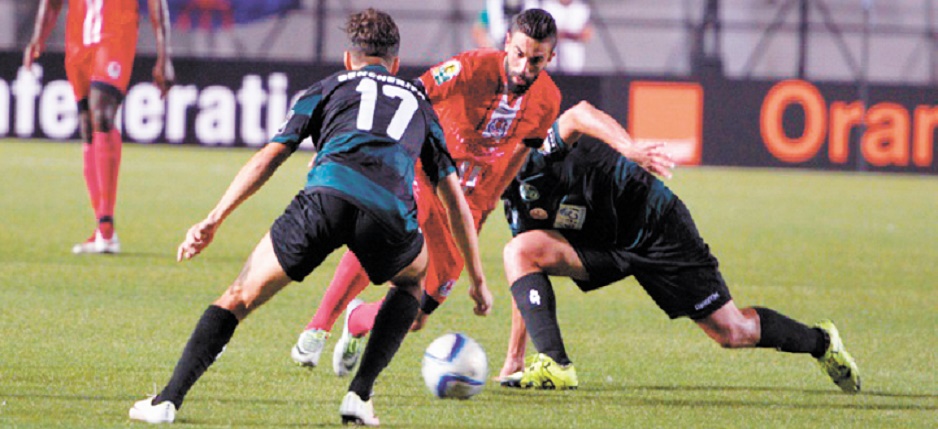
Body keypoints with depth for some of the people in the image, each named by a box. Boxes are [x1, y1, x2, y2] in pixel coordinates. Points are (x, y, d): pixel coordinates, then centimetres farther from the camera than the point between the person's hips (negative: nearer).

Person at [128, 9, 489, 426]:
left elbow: (267, 159, 20)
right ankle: (360, 395, 21)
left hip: (327, 192, -1)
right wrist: (478, 280, 41)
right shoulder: (419, 103, 36)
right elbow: (455, 200, 35)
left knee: (241, 295, 11)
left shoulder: (328, 88, 31)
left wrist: (213, 220, 16)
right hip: (389, 211, 1)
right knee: (415, 275, 34)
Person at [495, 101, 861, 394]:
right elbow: (526, 286, 13)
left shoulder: (539, 152, -20)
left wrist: (629, 149, -58)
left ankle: (820, 341, 21)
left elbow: (579, 114, -42)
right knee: (519, 252, -16)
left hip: (658, 227, -7)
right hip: (607, 247, 7)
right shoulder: (516, 203, 6)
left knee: (733, 332, -8)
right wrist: (512, 360, 10)